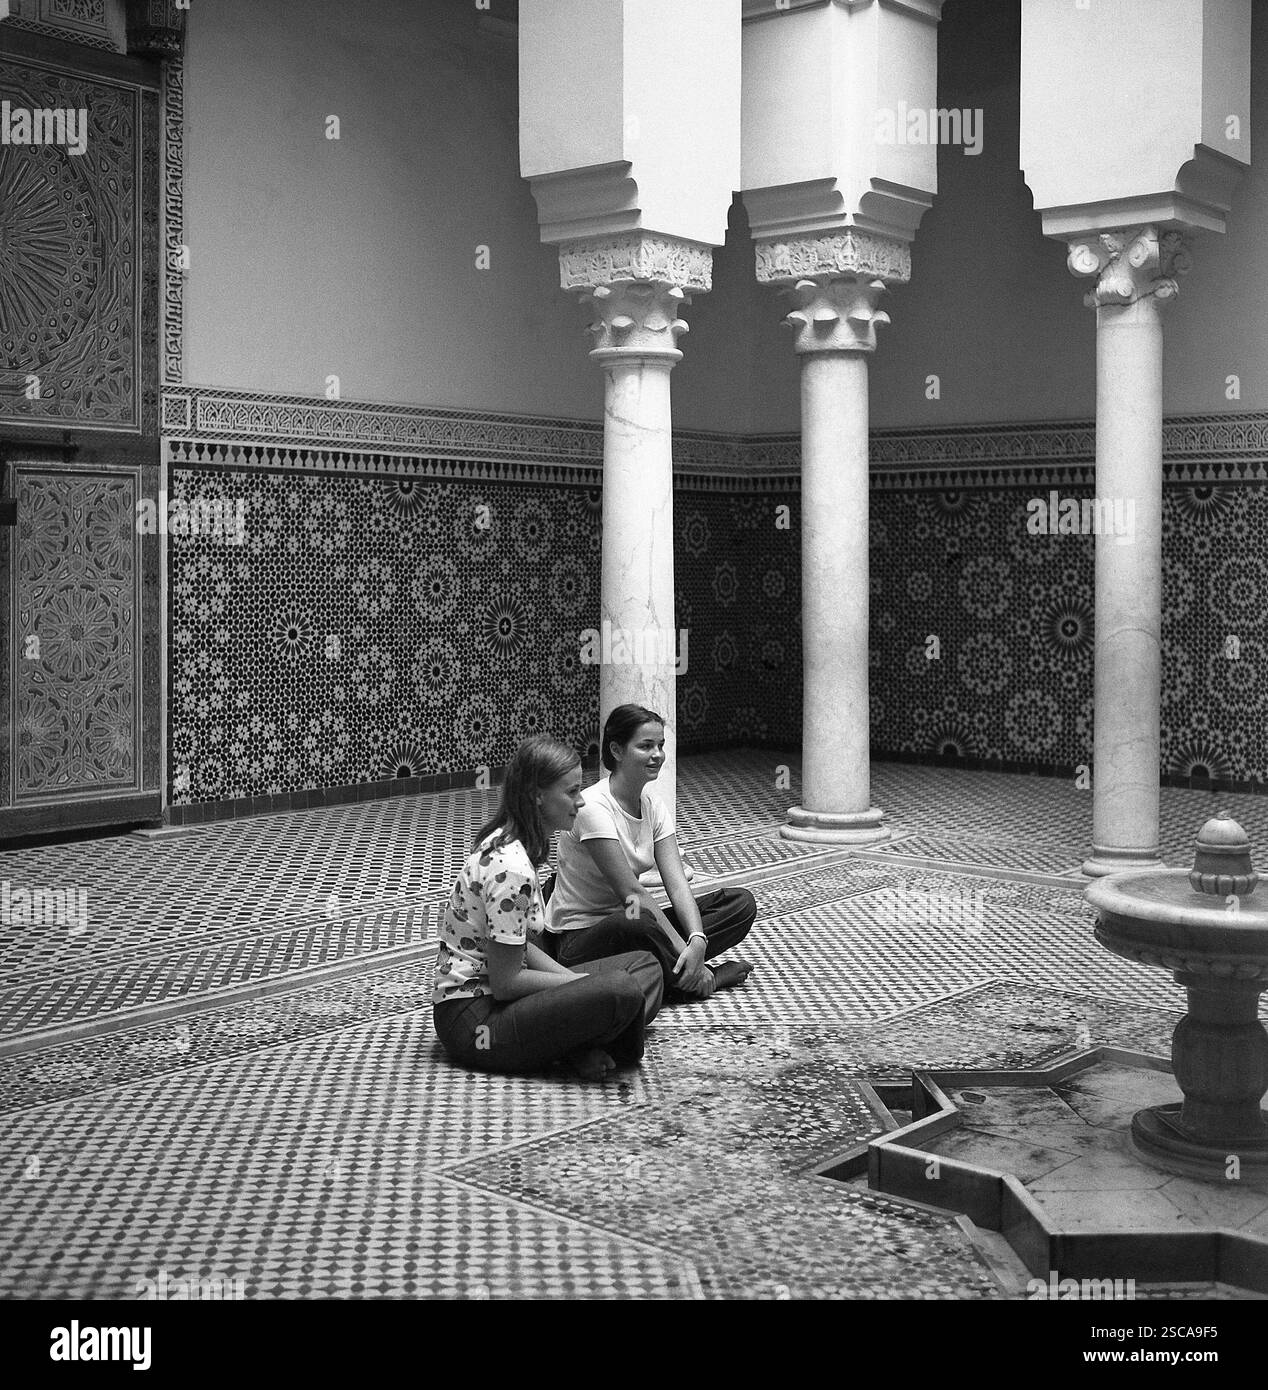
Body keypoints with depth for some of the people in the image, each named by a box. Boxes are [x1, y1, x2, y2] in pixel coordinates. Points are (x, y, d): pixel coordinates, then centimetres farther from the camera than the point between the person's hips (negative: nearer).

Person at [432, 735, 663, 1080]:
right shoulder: (510, 868, -23)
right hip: (473, 1022, -10)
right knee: (621, 991, -30)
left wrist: (576, 980, 1)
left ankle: (581, 1045, -10)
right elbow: (505, 982, -21)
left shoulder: (504, 842, 7)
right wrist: (584, 983, -10)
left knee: (645, 964, 7)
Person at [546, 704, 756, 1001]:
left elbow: (677, 885, -7)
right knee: (634, 923, -43)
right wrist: (685, 950, -26)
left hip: (629, 924, 8)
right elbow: (632, 893, -23)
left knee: (741, 902, -4)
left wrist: (697, 941, -26)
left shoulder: (653, 804, 3)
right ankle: (702, 979, -19)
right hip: (578, 940, -7)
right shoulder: (594, 807, -20)